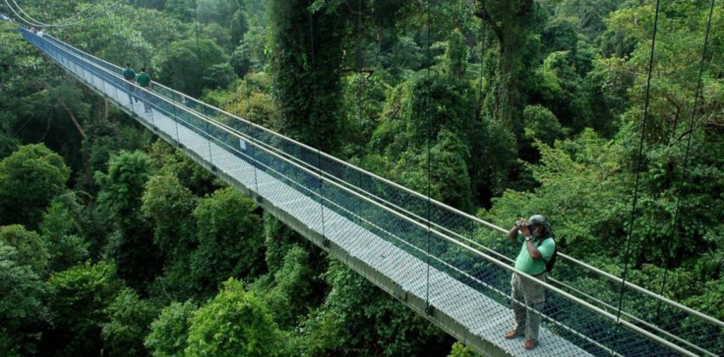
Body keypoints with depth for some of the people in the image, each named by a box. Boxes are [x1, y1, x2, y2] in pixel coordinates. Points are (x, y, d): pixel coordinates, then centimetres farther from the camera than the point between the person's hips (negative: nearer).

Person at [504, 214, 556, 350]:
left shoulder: (548, 242, -22)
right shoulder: (530, 235, -2)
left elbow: (535, 255, -36)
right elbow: (511, 236, 8)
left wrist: (527, 237, -28)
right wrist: (517, 226, -11)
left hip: (533, 281, -7)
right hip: (518, 276, 7)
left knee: (532, 310, 8)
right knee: (517, 305, 24)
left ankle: (531, 338, 26)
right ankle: (519, 329, 46)